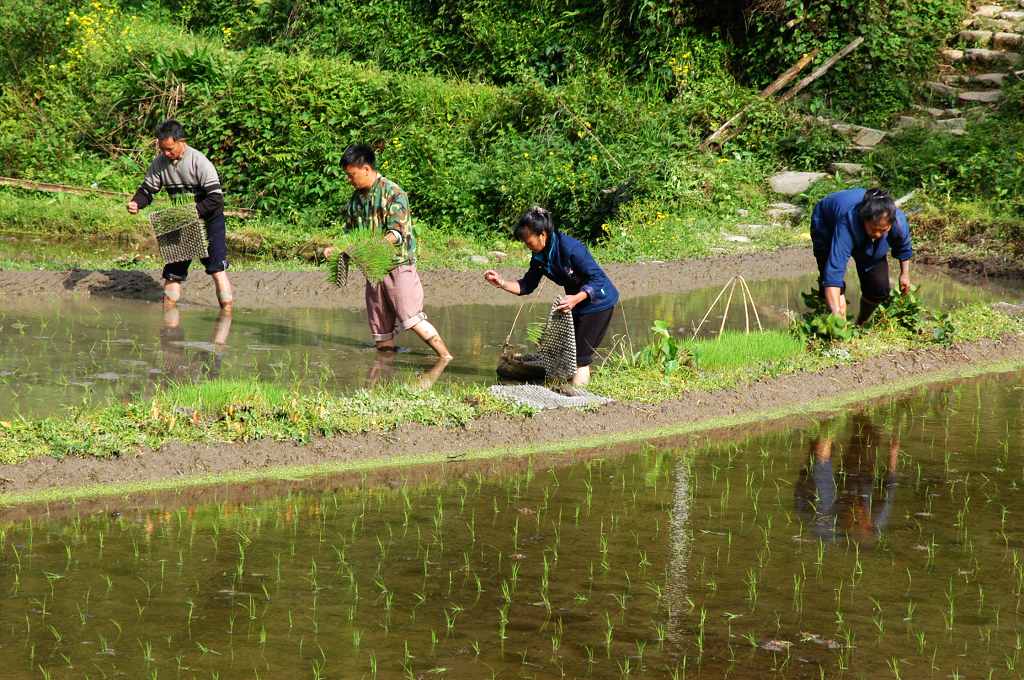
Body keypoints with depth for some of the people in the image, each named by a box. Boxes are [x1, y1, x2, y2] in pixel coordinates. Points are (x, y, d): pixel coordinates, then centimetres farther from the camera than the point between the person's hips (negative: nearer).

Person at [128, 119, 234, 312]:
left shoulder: (199, 162, -22)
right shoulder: (159, 163, -6)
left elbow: (216, 198, -24)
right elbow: (147, 189, 3)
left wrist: (194, 211, -36)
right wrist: (136, 203, -19)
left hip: (208, 219, -5)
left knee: (217, 267, -15)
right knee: (172, 271, 5)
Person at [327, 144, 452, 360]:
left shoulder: (393, 193, -9)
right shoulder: (356, 198, 14)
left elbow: (397, 232, -18)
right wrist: (335, 248, 2)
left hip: (398, 266, -8)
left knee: (412, 320, -17)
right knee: (381, 333, 5)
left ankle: (447, 358, -14)